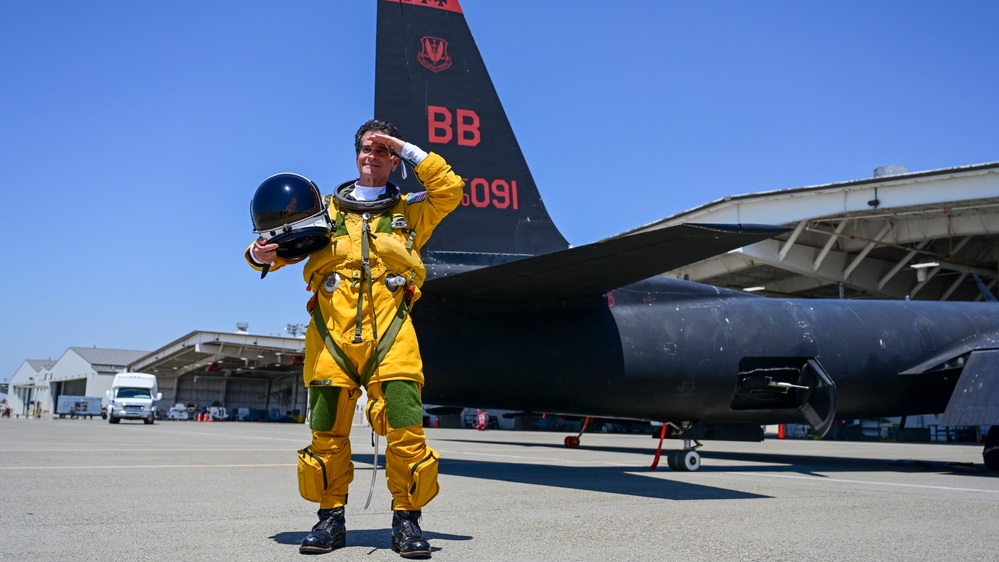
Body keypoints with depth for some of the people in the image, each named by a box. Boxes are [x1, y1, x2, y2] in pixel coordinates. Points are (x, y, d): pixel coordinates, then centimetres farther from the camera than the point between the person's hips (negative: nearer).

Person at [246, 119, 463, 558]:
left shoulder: (408, 211, 21)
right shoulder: (327, 209, 21)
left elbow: (450, 189, 7)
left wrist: (407, 149, 9)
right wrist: (263, 254, -9)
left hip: (390, 333, -1)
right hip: (332, 333, 1)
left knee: (406, 430, -11)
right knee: (327, 433, -1)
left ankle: (406, 521, 2)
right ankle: (331, 519, 15)